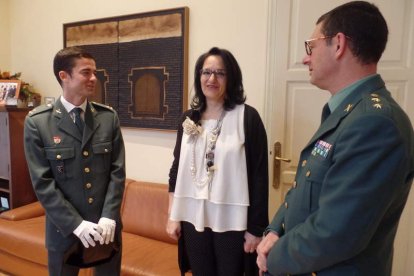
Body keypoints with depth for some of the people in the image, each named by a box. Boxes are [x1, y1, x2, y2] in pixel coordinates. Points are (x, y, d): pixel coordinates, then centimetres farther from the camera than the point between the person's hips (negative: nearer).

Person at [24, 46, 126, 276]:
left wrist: (108, 217, -10)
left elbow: (117, 171, -2)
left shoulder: (109, 117, -1)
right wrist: (77, 224, -14)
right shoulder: (37, 122, -6)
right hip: (64, 229, -1)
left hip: (106, 226, 2)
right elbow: (42, 183, -9)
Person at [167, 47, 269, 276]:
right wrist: (172, 216, 6)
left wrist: (256, 227, -8)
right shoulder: (189, 118, 4)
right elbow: (176, 170, 7)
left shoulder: (247, 117, -10)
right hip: (194, 219, 4)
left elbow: (259, 175, -10)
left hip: (231, 221, -3)